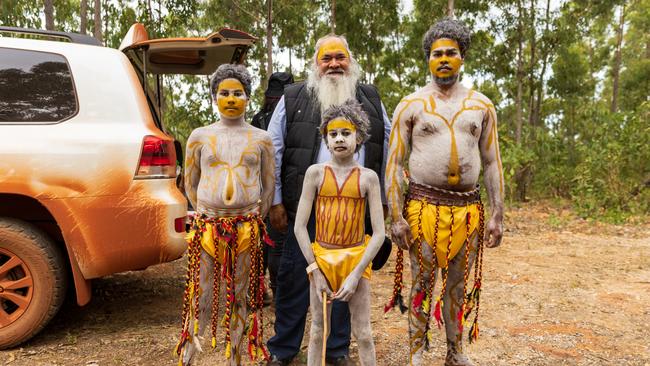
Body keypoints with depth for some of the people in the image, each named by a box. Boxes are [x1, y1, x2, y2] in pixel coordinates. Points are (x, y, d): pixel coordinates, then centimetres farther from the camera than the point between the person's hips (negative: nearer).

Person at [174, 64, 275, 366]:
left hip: (247, 228, 1)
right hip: (207, 226, 0)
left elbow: (269, 185, 9)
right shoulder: (200, 136, 6)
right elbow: (190, 184, 11)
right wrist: (207, 215, 6)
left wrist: (256, 221, 5)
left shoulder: (261, 139, 6)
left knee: (240, 298, 10)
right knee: (201, 300, 4)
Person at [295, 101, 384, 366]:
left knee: (363, 334, 7)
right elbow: (299, 227, -5)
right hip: (321, 258, 1)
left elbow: (379, 233, -8)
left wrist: (356, 274, -15)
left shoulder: (368, 177, -5)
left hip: (356, 258, -1)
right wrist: (315, 272, -9)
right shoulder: (315, 172, -4)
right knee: (317, 331, 12)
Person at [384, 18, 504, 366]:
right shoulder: (411, 105, 1)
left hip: (468, 208, 3)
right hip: (423, 207, -2)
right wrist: (396, 217, -9)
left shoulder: (481, 105, 9)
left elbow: (492, 163, 9)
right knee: (422, 284, 6)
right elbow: (395, 164, -2)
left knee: (458, 285, 14)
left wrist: (497, 214, 3)